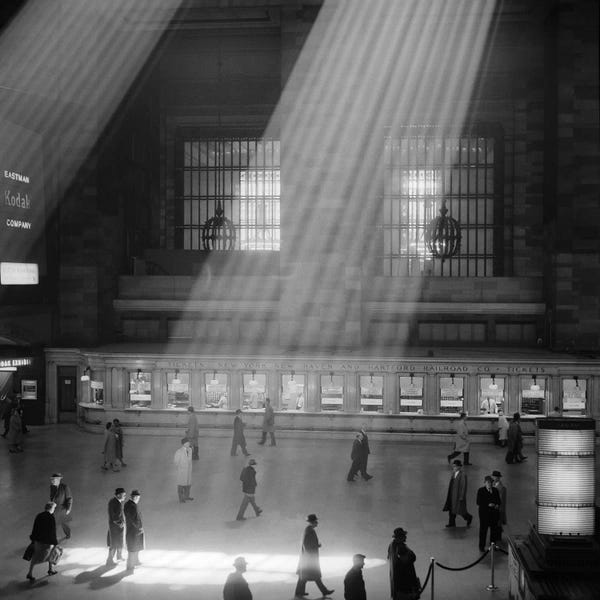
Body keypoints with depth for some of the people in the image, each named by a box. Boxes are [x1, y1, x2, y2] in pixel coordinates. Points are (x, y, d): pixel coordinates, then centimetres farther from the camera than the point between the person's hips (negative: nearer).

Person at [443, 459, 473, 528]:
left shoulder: (463, 474, -21)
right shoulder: (454, 473, 3)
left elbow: (464, 486, -18)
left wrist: (462, 497, -17)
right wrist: (450, 493, 17)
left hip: (459, 494, -7)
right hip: (452, 494, 7)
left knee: (460, 510, 4)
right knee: (451, 508, 7)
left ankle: (469, 518, 30)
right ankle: (452, 523, 16)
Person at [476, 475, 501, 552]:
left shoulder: (495, 490, 9)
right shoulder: (481, 490, -3)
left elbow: (498, 500, 13)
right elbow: (479, 502, -8)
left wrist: (497, 505, -9)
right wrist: (488, 504, -18)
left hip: (494, 513, 4)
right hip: (484, 513, -4)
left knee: (494, 529, 6)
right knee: (483, 529, 1)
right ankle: (482, 547, 9)